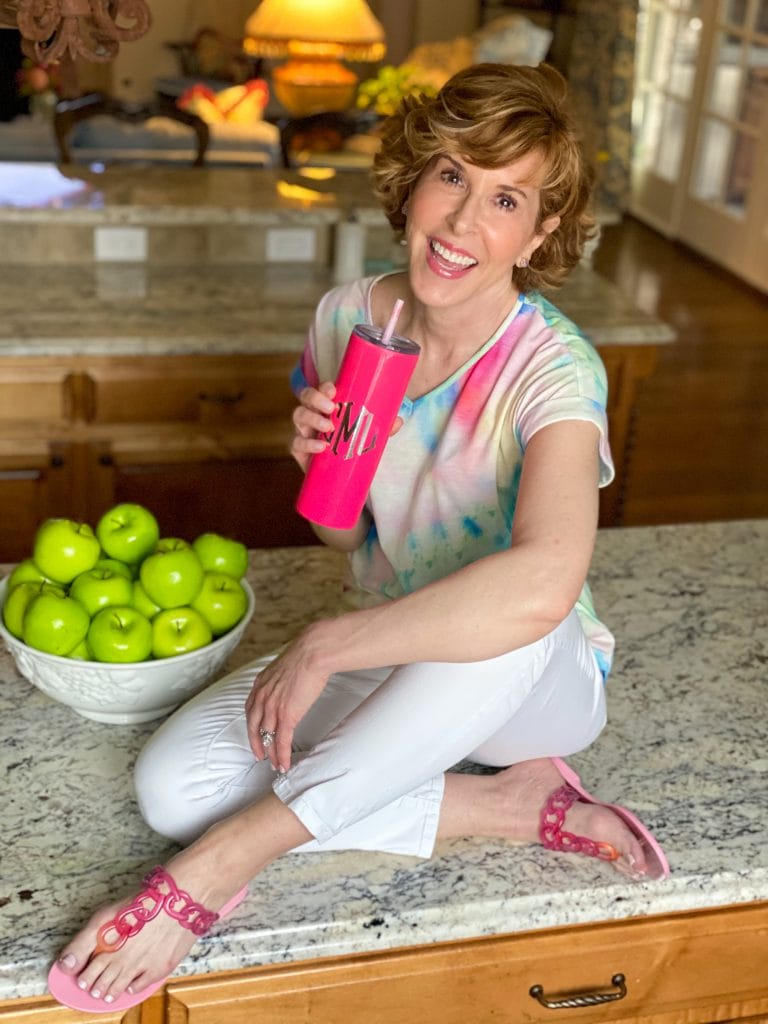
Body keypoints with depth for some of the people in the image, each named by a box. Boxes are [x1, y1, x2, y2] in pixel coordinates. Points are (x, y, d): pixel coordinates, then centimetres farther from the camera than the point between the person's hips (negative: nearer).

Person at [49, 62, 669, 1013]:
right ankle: (509, 804, -12)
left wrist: (324, 647, -35)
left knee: (517, 616, -40)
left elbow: (542, 586, -44)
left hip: (536, 683, -4)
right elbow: (349, 540, 5)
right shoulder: (347, 317, -7)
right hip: (383, 660, 5)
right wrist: (320, 463, -19)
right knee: (173, 783, -18)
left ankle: (239, 849, -28)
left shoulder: (552, 369, -24)